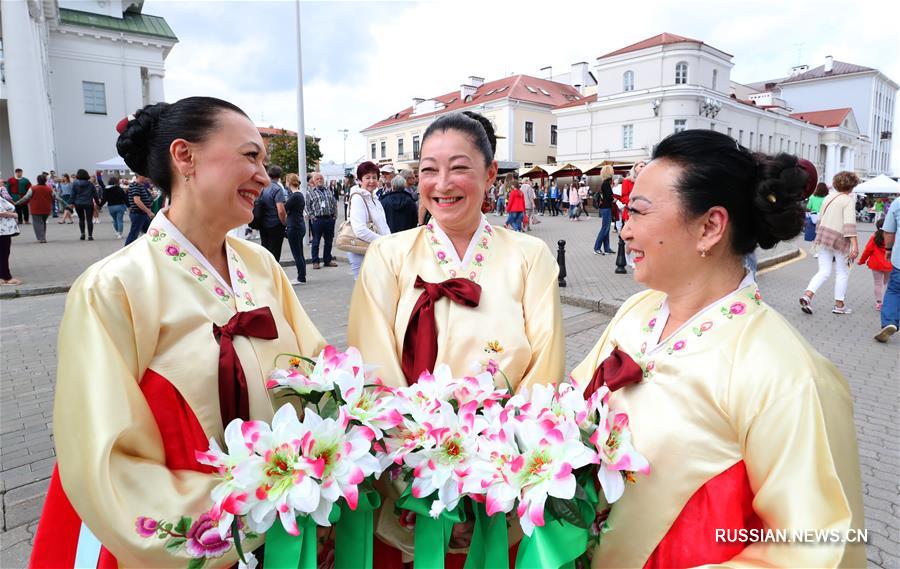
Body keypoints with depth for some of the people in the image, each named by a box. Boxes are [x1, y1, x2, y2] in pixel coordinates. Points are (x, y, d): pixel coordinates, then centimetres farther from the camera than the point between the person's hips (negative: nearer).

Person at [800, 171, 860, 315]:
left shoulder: (828, 198, 9)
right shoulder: (848, 200, -11)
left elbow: (820, 219, 17)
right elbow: (849, 223, -20)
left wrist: (819, 235, 29)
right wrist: (854, 244, -24)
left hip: (823, 236, 6)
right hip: (839, 239, -6)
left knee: (824, 271, 7)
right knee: (843, 273, 9)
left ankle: (807, 295, -15)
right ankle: (839, 305, 15)